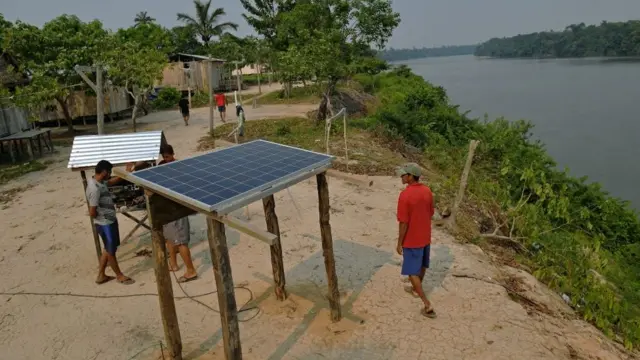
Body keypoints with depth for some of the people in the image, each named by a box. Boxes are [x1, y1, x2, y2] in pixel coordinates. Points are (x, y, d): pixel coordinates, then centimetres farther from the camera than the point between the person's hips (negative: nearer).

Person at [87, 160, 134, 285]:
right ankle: (119, 276, 26)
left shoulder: (99, 182, 2)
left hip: (110, 221, 9)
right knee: (111, 251, 9)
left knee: (108, 249, 21)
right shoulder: (95, 188, -26)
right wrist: (101, 217, -7)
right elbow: (92, 212, -27)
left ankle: (101, 276, 35)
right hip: (105, 224, -9)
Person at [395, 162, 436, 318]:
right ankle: (416, 289, 46)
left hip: (412, 240, -7)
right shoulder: (427, 191, -3)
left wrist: (399, 243, -10)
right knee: (421, 266, 24)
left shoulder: (405, 195, -26)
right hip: (425, 237, 7)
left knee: (412, 272, 4)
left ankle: (428, 305, 6)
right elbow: (430, 214, 8)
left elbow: (403, 223, -21)